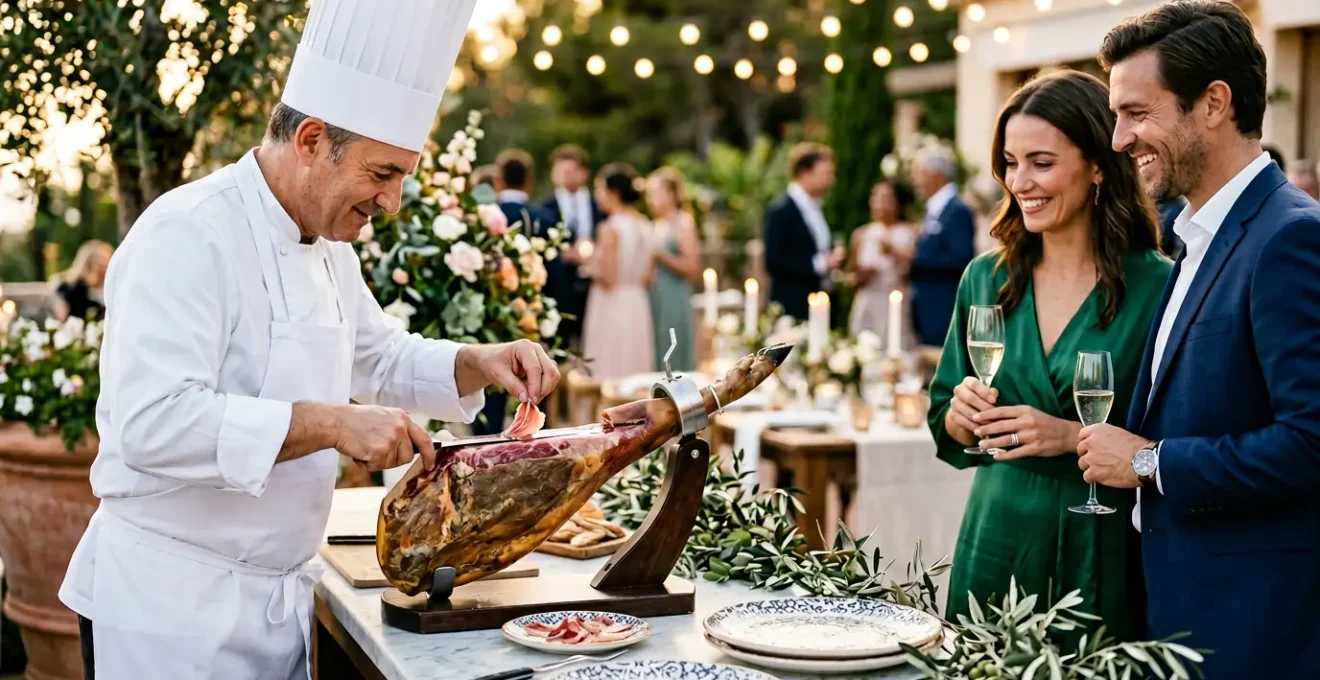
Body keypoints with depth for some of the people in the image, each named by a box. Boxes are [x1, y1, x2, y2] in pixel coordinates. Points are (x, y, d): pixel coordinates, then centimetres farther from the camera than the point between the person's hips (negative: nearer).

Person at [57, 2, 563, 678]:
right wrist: (331, 425, -32)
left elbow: (379, 359, 22)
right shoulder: (187, 237, -21)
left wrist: (478, 363, 3)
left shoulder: (327, 246, 8)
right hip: (168, 607, -8)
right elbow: (153, 422, -31)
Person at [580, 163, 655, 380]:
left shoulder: (610, 228, -14)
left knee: (609, 373, -3)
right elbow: (649, 277, 13)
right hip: (637, 307, 7)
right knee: (634, 374, 10)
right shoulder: (645, 227, 8)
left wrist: (587, 264, -1)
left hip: (611, 309, -7)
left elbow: (607, 278, -17)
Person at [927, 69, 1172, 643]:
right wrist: (962, 414, -10)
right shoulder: (985, 279, 4)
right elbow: (946, 429, 11)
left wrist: (1073, 436, -19)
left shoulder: (1158, 287, -8)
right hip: (995, 544, 4)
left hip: (1105, 556, -3)